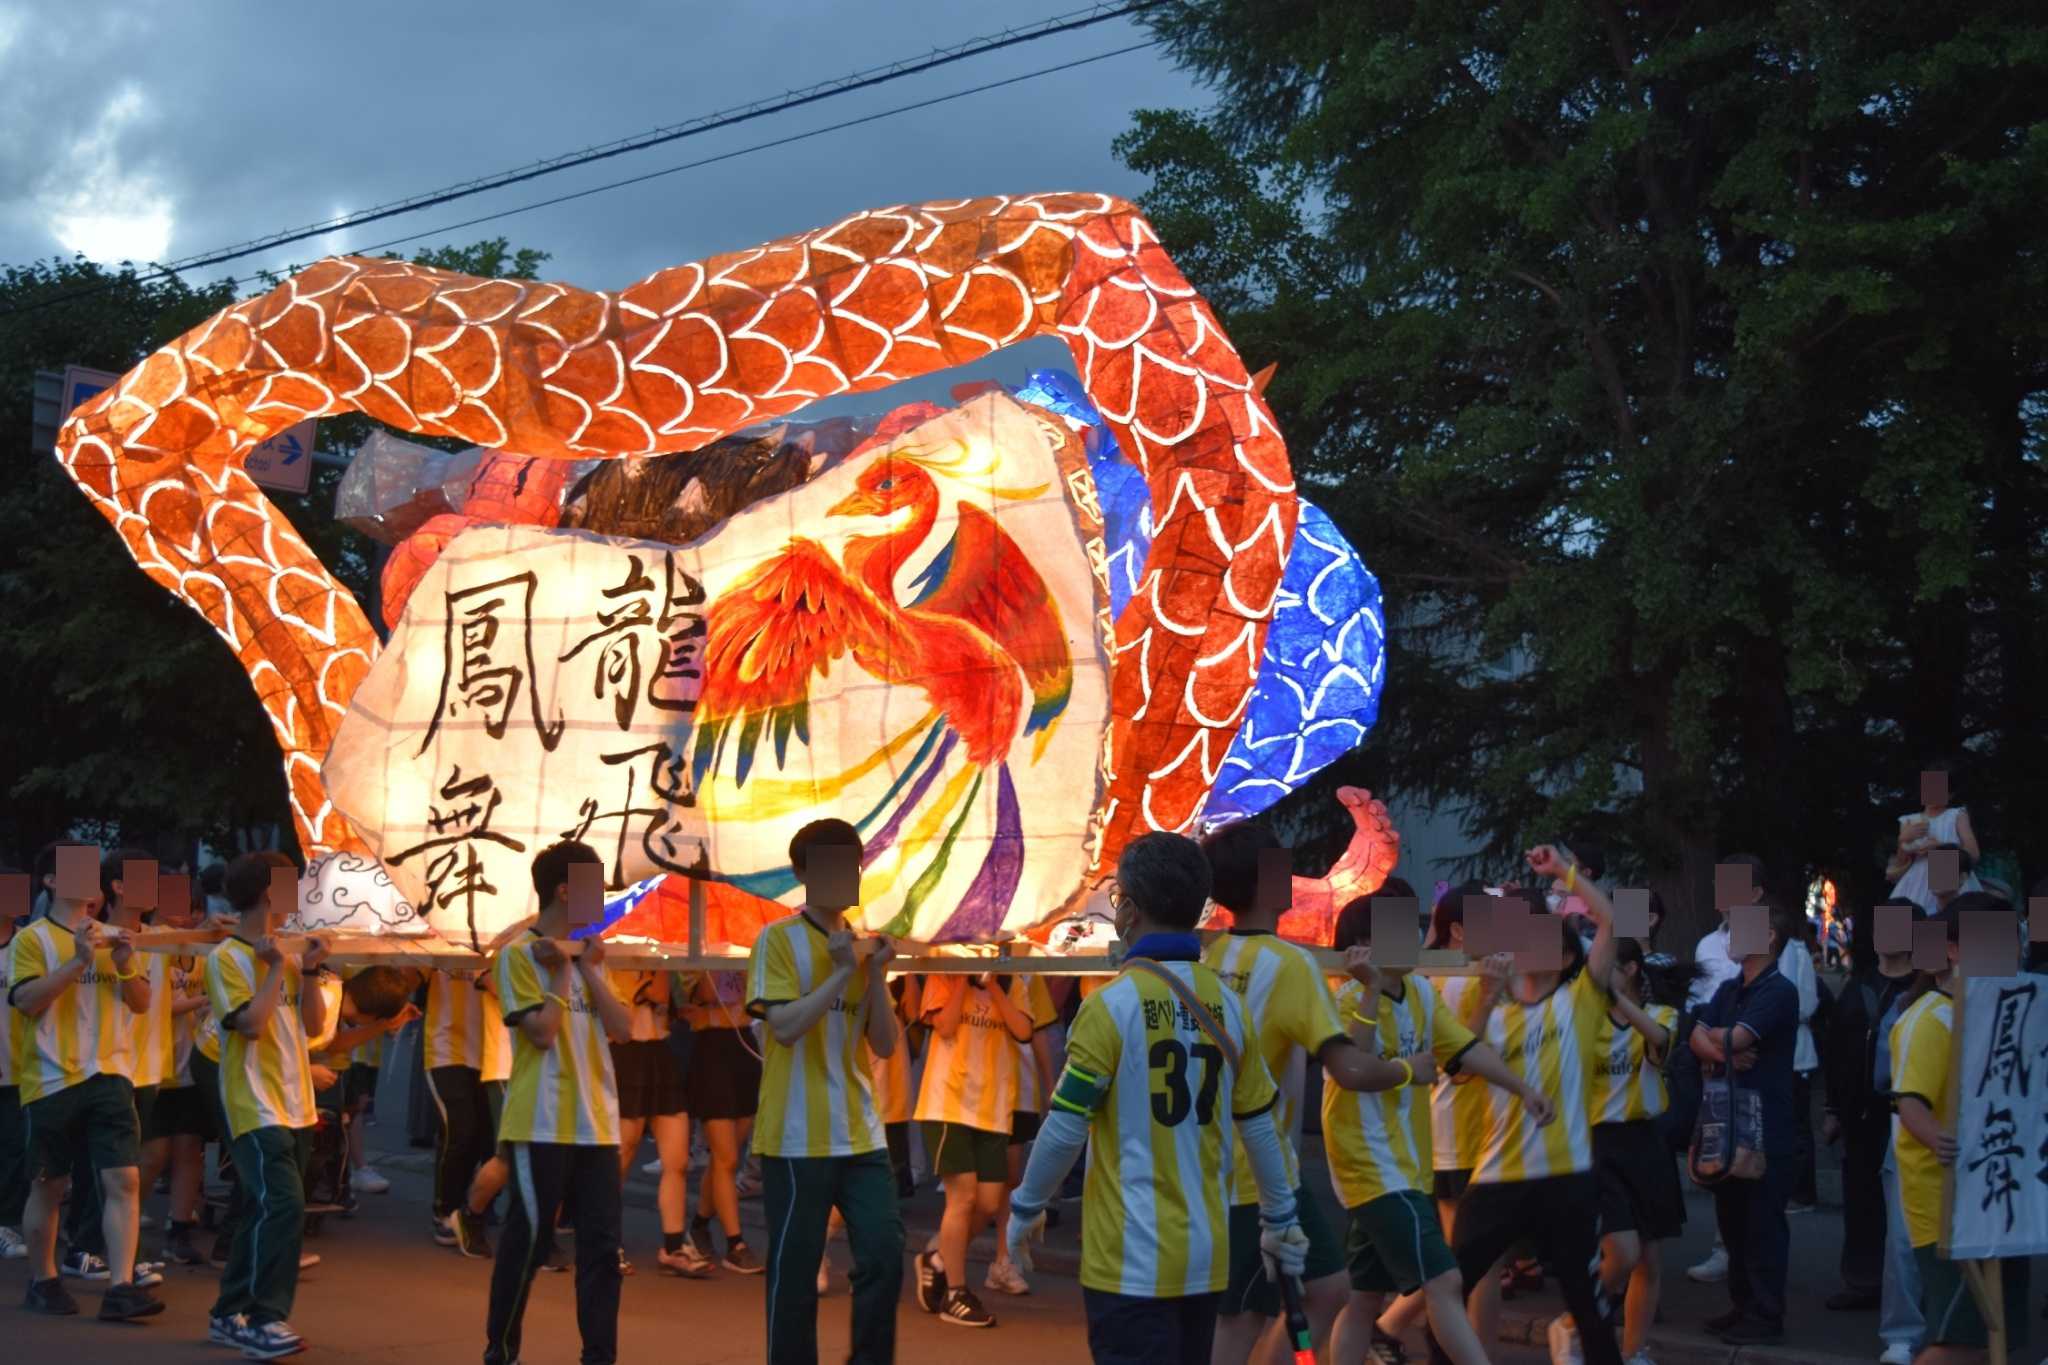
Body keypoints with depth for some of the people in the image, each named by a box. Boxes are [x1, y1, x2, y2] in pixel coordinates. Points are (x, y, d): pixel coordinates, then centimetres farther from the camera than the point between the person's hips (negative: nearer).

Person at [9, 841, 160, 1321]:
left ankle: (120, 1288, -11)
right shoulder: (32, 938, -3)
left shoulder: (111, 937, 13)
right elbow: (25, 1000, -16)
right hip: (51, 1080, -4)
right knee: (48, 1186, 8)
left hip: (108, 1075, 4)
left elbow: (142, 1003, 12)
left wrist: (125, 966, -8)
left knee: (124, 1180, -9)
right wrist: (79, 961, -23)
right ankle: (42, 1281, 25)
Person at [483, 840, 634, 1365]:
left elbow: (622, 1030, 5)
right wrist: (561, 971, -9)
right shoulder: (519, 954, -7)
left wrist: (588, 969, -2)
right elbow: (542, 1031, -16)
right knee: (527, 1241, 0)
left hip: (596, 1124, 6)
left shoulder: (588, 955, 15)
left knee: (602, 1244, 4)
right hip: (542, 1126, -6)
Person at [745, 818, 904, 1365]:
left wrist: (876, 974, -6)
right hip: (797, 1138, -5)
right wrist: (842, 972, -18)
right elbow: (785, 1026, -18)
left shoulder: (860, 943, 11)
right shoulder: (778, 939, -5)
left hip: (860, 1134, 5)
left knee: (886, 1255, -1)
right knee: (795, 1272, 0)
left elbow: (884, 1045, 6)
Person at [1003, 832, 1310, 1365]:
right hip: (1206, 1255, 5)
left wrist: (1026, 1209, 5)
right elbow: (1260, 1127, 9)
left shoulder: (1113, 1004, -12)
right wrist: (1280, 1220, 21)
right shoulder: (1227, 1005, 3)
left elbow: (1065, 1129, -10)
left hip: (1131, 1260, -5)